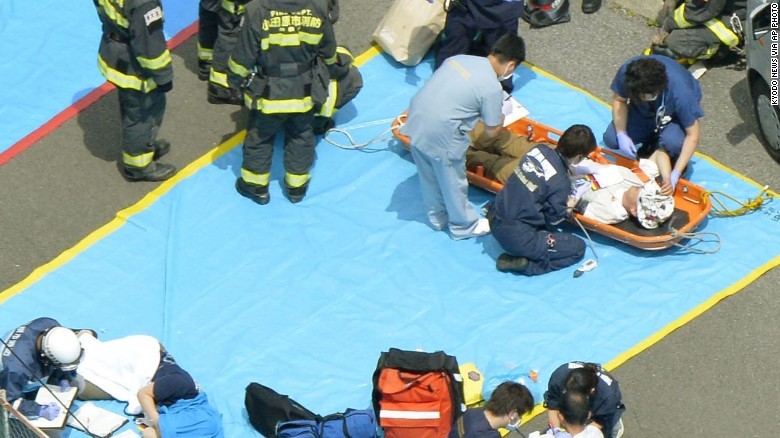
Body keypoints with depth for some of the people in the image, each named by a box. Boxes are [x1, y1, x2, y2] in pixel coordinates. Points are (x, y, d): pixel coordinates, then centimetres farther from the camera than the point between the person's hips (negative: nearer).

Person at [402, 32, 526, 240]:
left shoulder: (461, 58, 8)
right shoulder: (492, 88, -10)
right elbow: (491, 132, -1)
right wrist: (501, 119, 19)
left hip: (416, 119, 7)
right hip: (440, 134, -7)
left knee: (429, 177, 26)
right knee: (453, 181, 16)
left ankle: (437, 217, 46)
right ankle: (463, 226, 36)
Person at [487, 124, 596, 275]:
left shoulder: (539, 149, -2)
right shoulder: (561, 182, -19)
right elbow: (553, 220, -6)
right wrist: (569, 208, 12)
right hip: (517, 238, -8)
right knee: (578, 247, 5)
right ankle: (524, 265, -6)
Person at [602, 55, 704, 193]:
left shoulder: (681, 92, -40)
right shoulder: (626, 72, -32)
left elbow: (693, 135, -30)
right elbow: (619, 100, -12)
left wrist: (675, 174, -33)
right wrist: (621, 135, -26)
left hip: (673, 116, -4)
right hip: (643, 113, 4)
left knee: (672, 141, -36)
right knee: (611, 139, -18)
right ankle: (651, 143, 10)